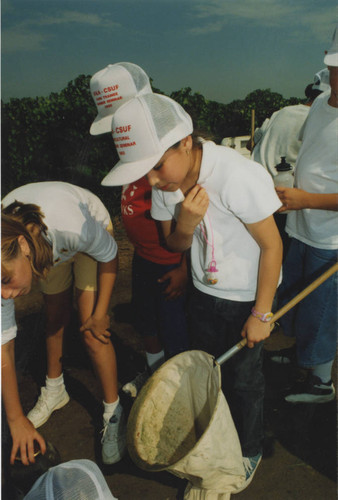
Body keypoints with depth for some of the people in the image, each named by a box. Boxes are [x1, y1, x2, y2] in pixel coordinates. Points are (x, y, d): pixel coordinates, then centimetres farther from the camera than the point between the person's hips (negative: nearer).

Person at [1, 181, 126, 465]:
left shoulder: (74, 227, -47)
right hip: (47, 250, 3)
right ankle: (55, 391, 42)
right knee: (55, 321, 16)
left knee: (92, 332, -12)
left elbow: (109, 257, -21)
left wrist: (100, 313, -16)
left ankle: (114, 414, 8)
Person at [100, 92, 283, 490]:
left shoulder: (237, 176, -31)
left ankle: (249, 451, 38)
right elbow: (175, 245, 0)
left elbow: (272, 246, -21)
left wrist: (261, 314, -14)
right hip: (203, 290, 6)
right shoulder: (166, 182, -11)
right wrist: (184, 223, -25)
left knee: (243, 376, 10)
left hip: (246, 295, -5)